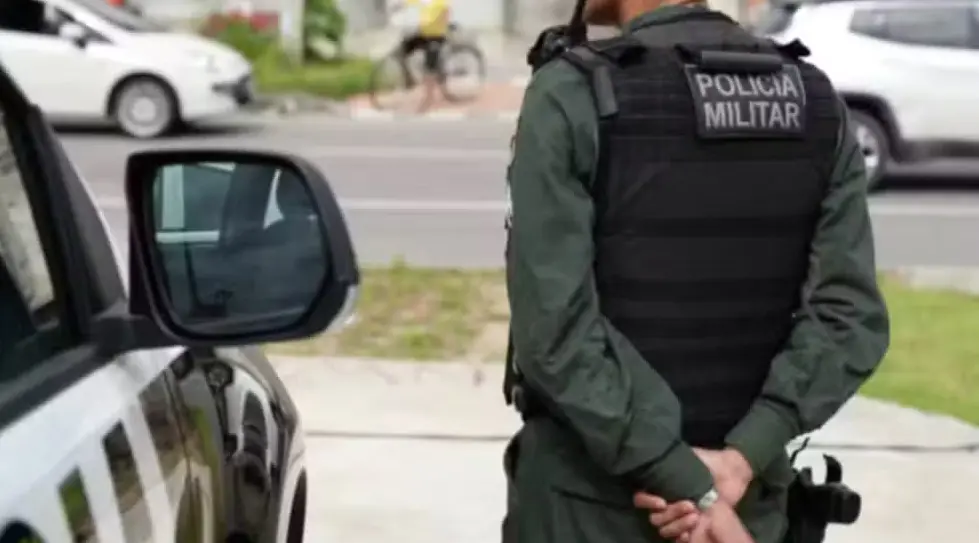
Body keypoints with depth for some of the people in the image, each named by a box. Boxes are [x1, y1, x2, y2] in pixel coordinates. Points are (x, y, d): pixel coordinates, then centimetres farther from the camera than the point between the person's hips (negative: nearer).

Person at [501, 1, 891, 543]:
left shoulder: (571, 98, -15)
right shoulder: (815, 102, 0)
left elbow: (554, 328, -22)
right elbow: (850, 315, -9)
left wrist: (693, 491, -19)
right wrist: (740, 459, -15)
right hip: (745, 499, 4)